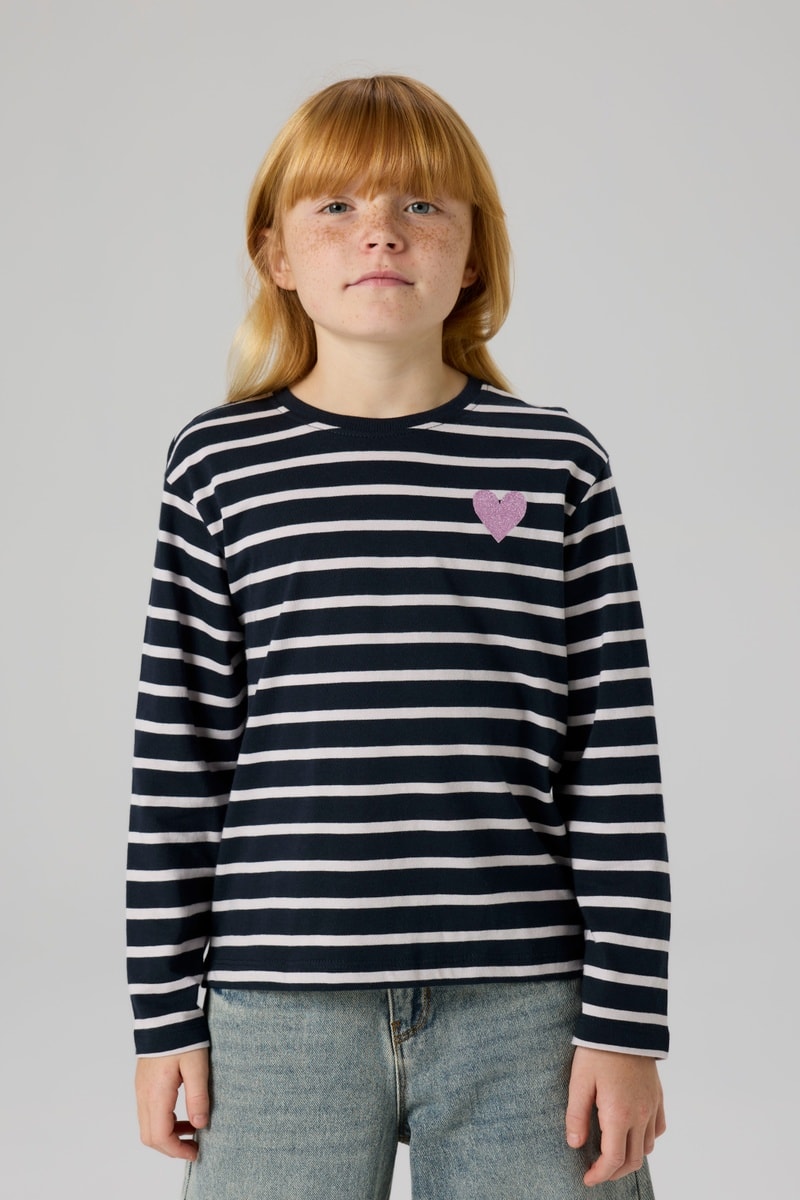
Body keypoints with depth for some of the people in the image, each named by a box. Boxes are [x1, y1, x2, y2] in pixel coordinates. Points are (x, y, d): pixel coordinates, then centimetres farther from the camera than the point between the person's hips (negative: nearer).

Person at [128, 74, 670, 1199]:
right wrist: (166, 1016, 4)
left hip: (522, 1001, 0)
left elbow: (616, 757, 2)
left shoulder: (560, 466, 3)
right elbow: (178, 756, 5)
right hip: (281, 1002, 0)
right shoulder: (222, 465, 3)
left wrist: (627, 1022, -1)